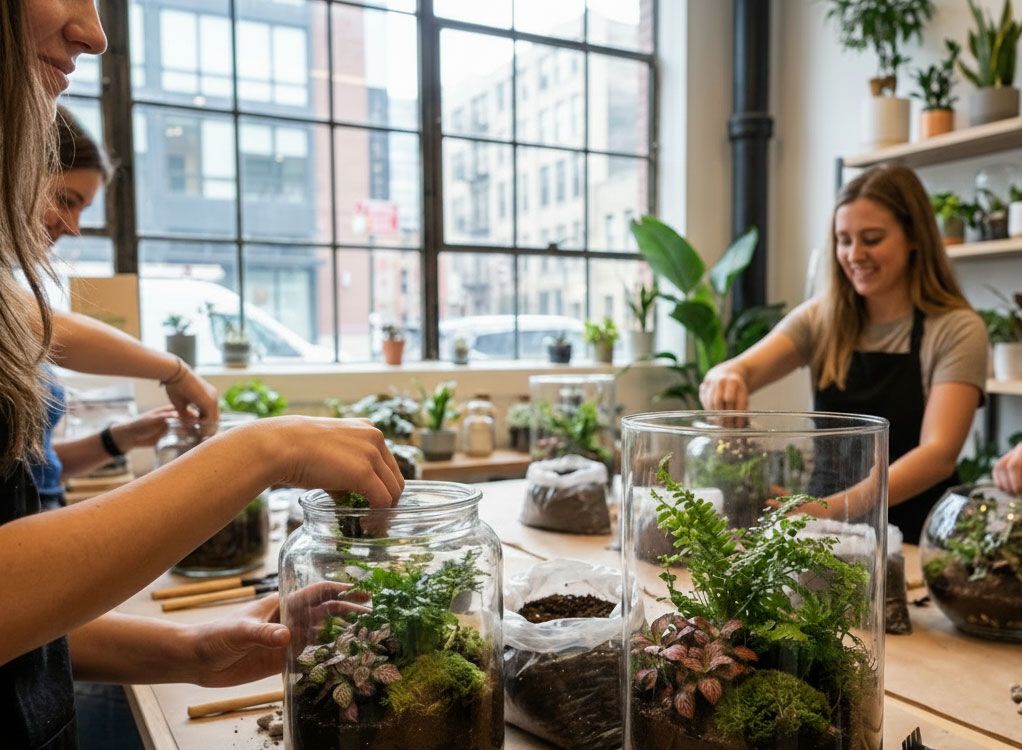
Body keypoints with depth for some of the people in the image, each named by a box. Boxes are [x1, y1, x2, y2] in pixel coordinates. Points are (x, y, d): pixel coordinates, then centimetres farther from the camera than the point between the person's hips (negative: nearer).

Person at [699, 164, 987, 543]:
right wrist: (725, 378, -35)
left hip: (914, 538, -3)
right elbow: (743, 368, -10)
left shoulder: (956, 329, -7)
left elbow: (939, 453, -17)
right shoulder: (822, 317, 3)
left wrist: (831, 508, -32)